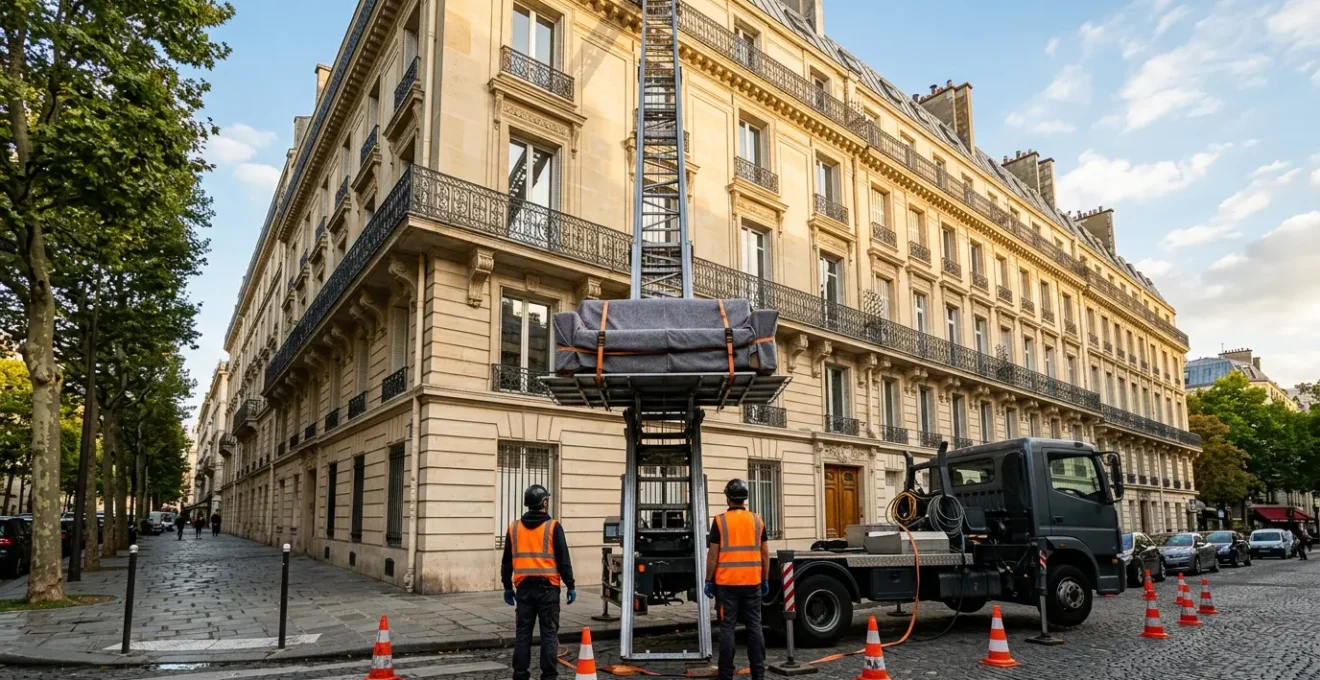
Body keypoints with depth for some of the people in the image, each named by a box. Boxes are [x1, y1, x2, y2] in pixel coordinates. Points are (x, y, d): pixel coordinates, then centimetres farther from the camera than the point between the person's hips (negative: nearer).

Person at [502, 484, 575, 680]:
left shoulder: (514, 527, 6)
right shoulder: (553, 527, -6)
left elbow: (507, 561, 10)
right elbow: (563, 560, -7)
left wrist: (508, 587, 18)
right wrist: (570, 586, -1)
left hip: (523, 587, 4)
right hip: (547, 587, -3)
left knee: (522, 632, 10)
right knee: (549, 633, 2)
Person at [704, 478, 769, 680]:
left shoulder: (720, 521, -5)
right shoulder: (757, 520, 5)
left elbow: (713, 554, -6)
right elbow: (765, 554, 7)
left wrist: (708, 581, 1)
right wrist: (765, 580, 15)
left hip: (727, 582, -3)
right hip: (752, 582, 3)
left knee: (727, 628, 3)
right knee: (754, 627, 8)